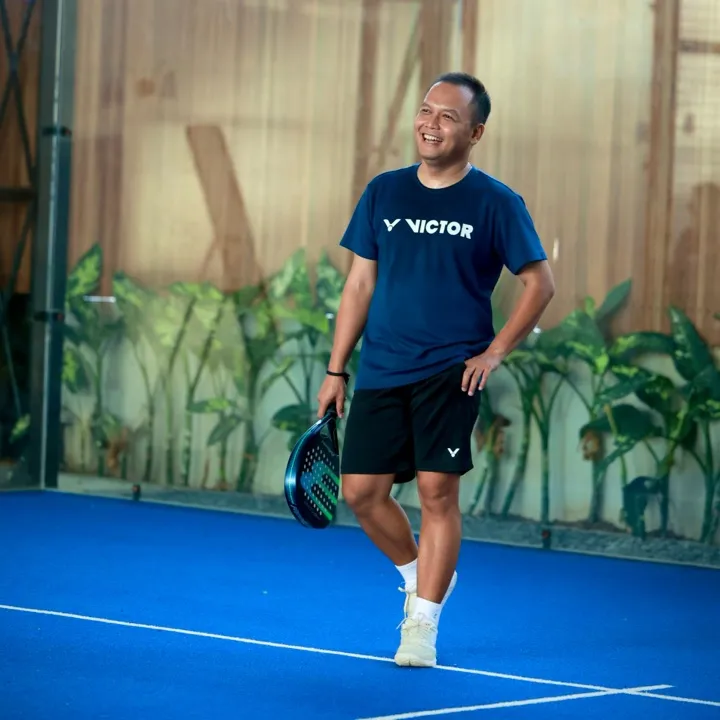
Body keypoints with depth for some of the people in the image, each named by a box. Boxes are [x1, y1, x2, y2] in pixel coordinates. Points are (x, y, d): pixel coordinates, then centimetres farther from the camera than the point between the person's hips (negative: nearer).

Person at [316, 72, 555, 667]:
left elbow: (540, 283, 1)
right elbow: (360, 285, 11)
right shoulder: (384, 192, 7)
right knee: (362, 491, 0)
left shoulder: (496, 203, -3)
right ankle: (422, 577, 26)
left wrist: (495, 352, -9)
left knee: (438, 492, -8)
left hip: (450, 372, -4)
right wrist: (335, 370, 8)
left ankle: (423, 624, 3)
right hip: (380, 372, 4)